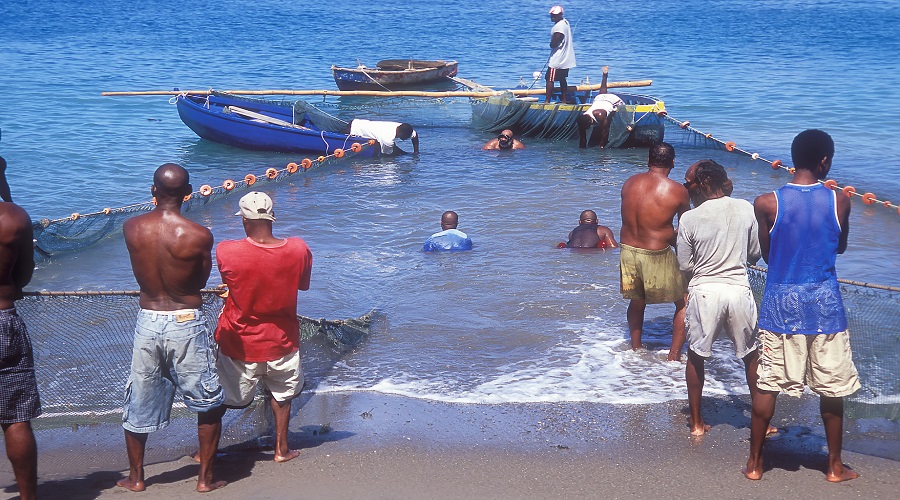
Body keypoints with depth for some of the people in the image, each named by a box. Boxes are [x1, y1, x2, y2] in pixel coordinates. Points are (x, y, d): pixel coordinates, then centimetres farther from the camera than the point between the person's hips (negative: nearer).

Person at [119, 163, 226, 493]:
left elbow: (143, 272, 8)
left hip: (147, 320, 4)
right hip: (186, 323, -3)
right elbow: (201, 281, -2)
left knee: (138, 404, 19)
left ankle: (136, 477, 30)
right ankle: (205, 479, 18)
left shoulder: (131, 228, -6)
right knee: (209, 405, 14)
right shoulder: (198, 236, -16)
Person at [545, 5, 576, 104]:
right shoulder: (565, 22, 10)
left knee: (549, 79, -4)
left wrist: (551, 44, -2)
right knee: (562, 79, 17)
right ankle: (563, 100, 22)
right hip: (565, 59, 10)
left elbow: (553, 44, -23)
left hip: (557, 60, -10)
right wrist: (553, 44, 4)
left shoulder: (558, 27, -22)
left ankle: (547, 100, -3)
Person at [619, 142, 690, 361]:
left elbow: (629, 219, 10)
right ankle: (674, 355, 12)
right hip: (657, 255, -5)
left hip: (627, 250, 5)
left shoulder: (629, 183, 1)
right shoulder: (678, 191, -11)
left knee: (637, 301, 27)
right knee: (684, 303, 14)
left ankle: (635, 348, 40)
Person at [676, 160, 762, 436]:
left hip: (704, 291, -2)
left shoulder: (689, 219, -10)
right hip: (739, 289, 2)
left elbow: (685, 265, -2)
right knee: (751, 356, 18)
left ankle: (696, 422, 20)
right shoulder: (746, 209, -2)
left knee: (695, 357, 15)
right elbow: (754, 254, 7)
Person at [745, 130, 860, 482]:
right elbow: (840, 247, 11)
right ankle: (835, 467, 24)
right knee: (831, 388, 13)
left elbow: (767, 255, 3)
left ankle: (754, 463, 18)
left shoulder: (767, 204, -9)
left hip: (780, 304, 0)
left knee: (767, 384, 10)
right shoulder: (839, 202, -6)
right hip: (825, 306, 0)